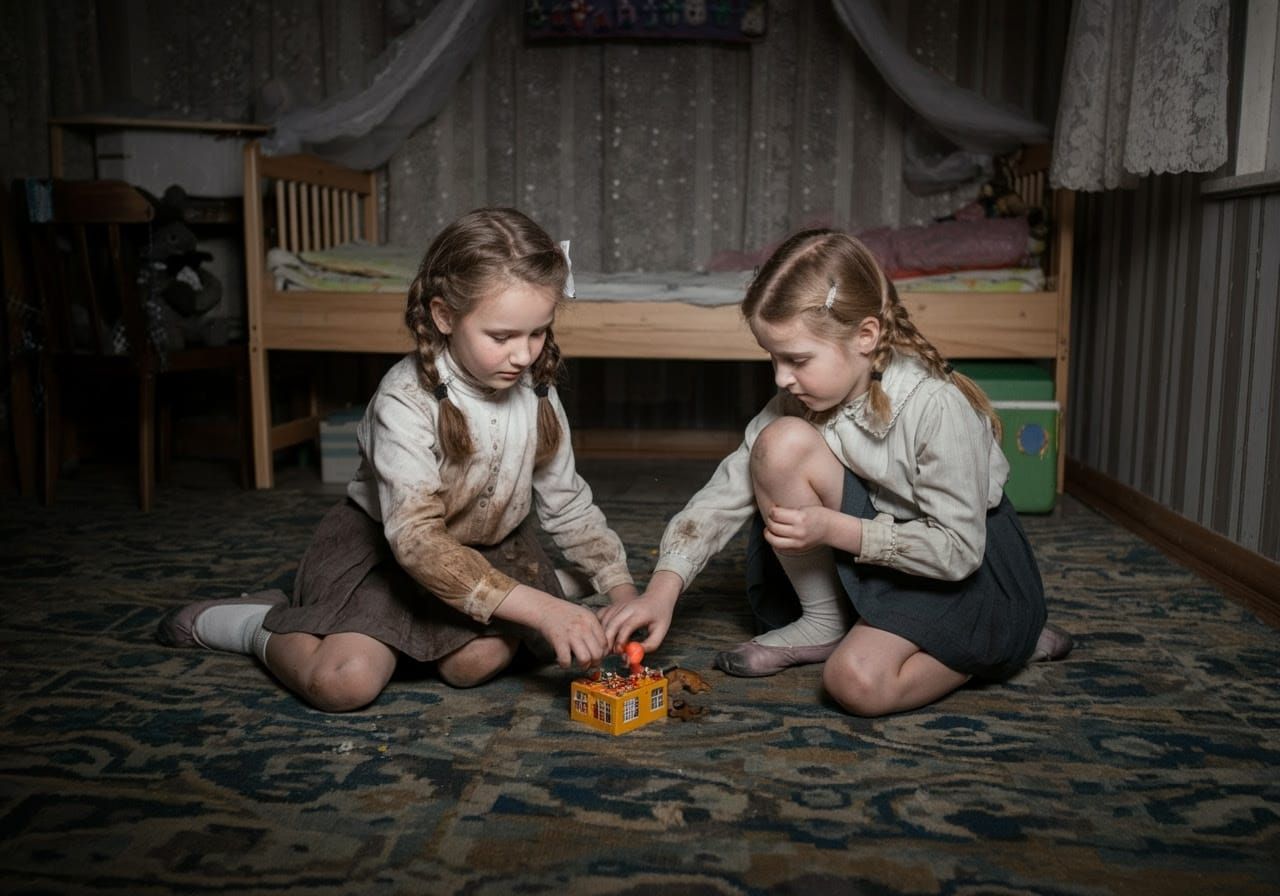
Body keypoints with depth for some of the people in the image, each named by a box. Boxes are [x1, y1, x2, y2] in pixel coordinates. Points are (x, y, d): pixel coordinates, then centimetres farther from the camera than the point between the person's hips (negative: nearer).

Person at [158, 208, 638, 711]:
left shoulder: (536, 390, -10)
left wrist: (623, 592, -5)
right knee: (344, 681, -24)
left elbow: (568, 504, 2)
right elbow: (418, 539, -38)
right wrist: (540, 608, -45)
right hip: (382, 546, -4)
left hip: (487, 546, 5)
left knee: (479, 662, -22)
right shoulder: (406, 402, -29)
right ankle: (263, 623, 7)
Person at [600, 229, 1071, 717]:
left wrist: (835, 528, -30)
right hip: (874, 564, 5)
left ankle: (1010, 639, 1)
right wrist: (664, 586, -24)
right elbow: (729, 489, -12)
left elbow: (958, 549, -24)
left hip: (968, 568, -5)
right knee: (782, 443, -20)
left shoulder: (937, 407, -27)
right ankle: (824, 622, -3)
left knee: (859, 682, -30)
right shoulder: (799, 400, -10)